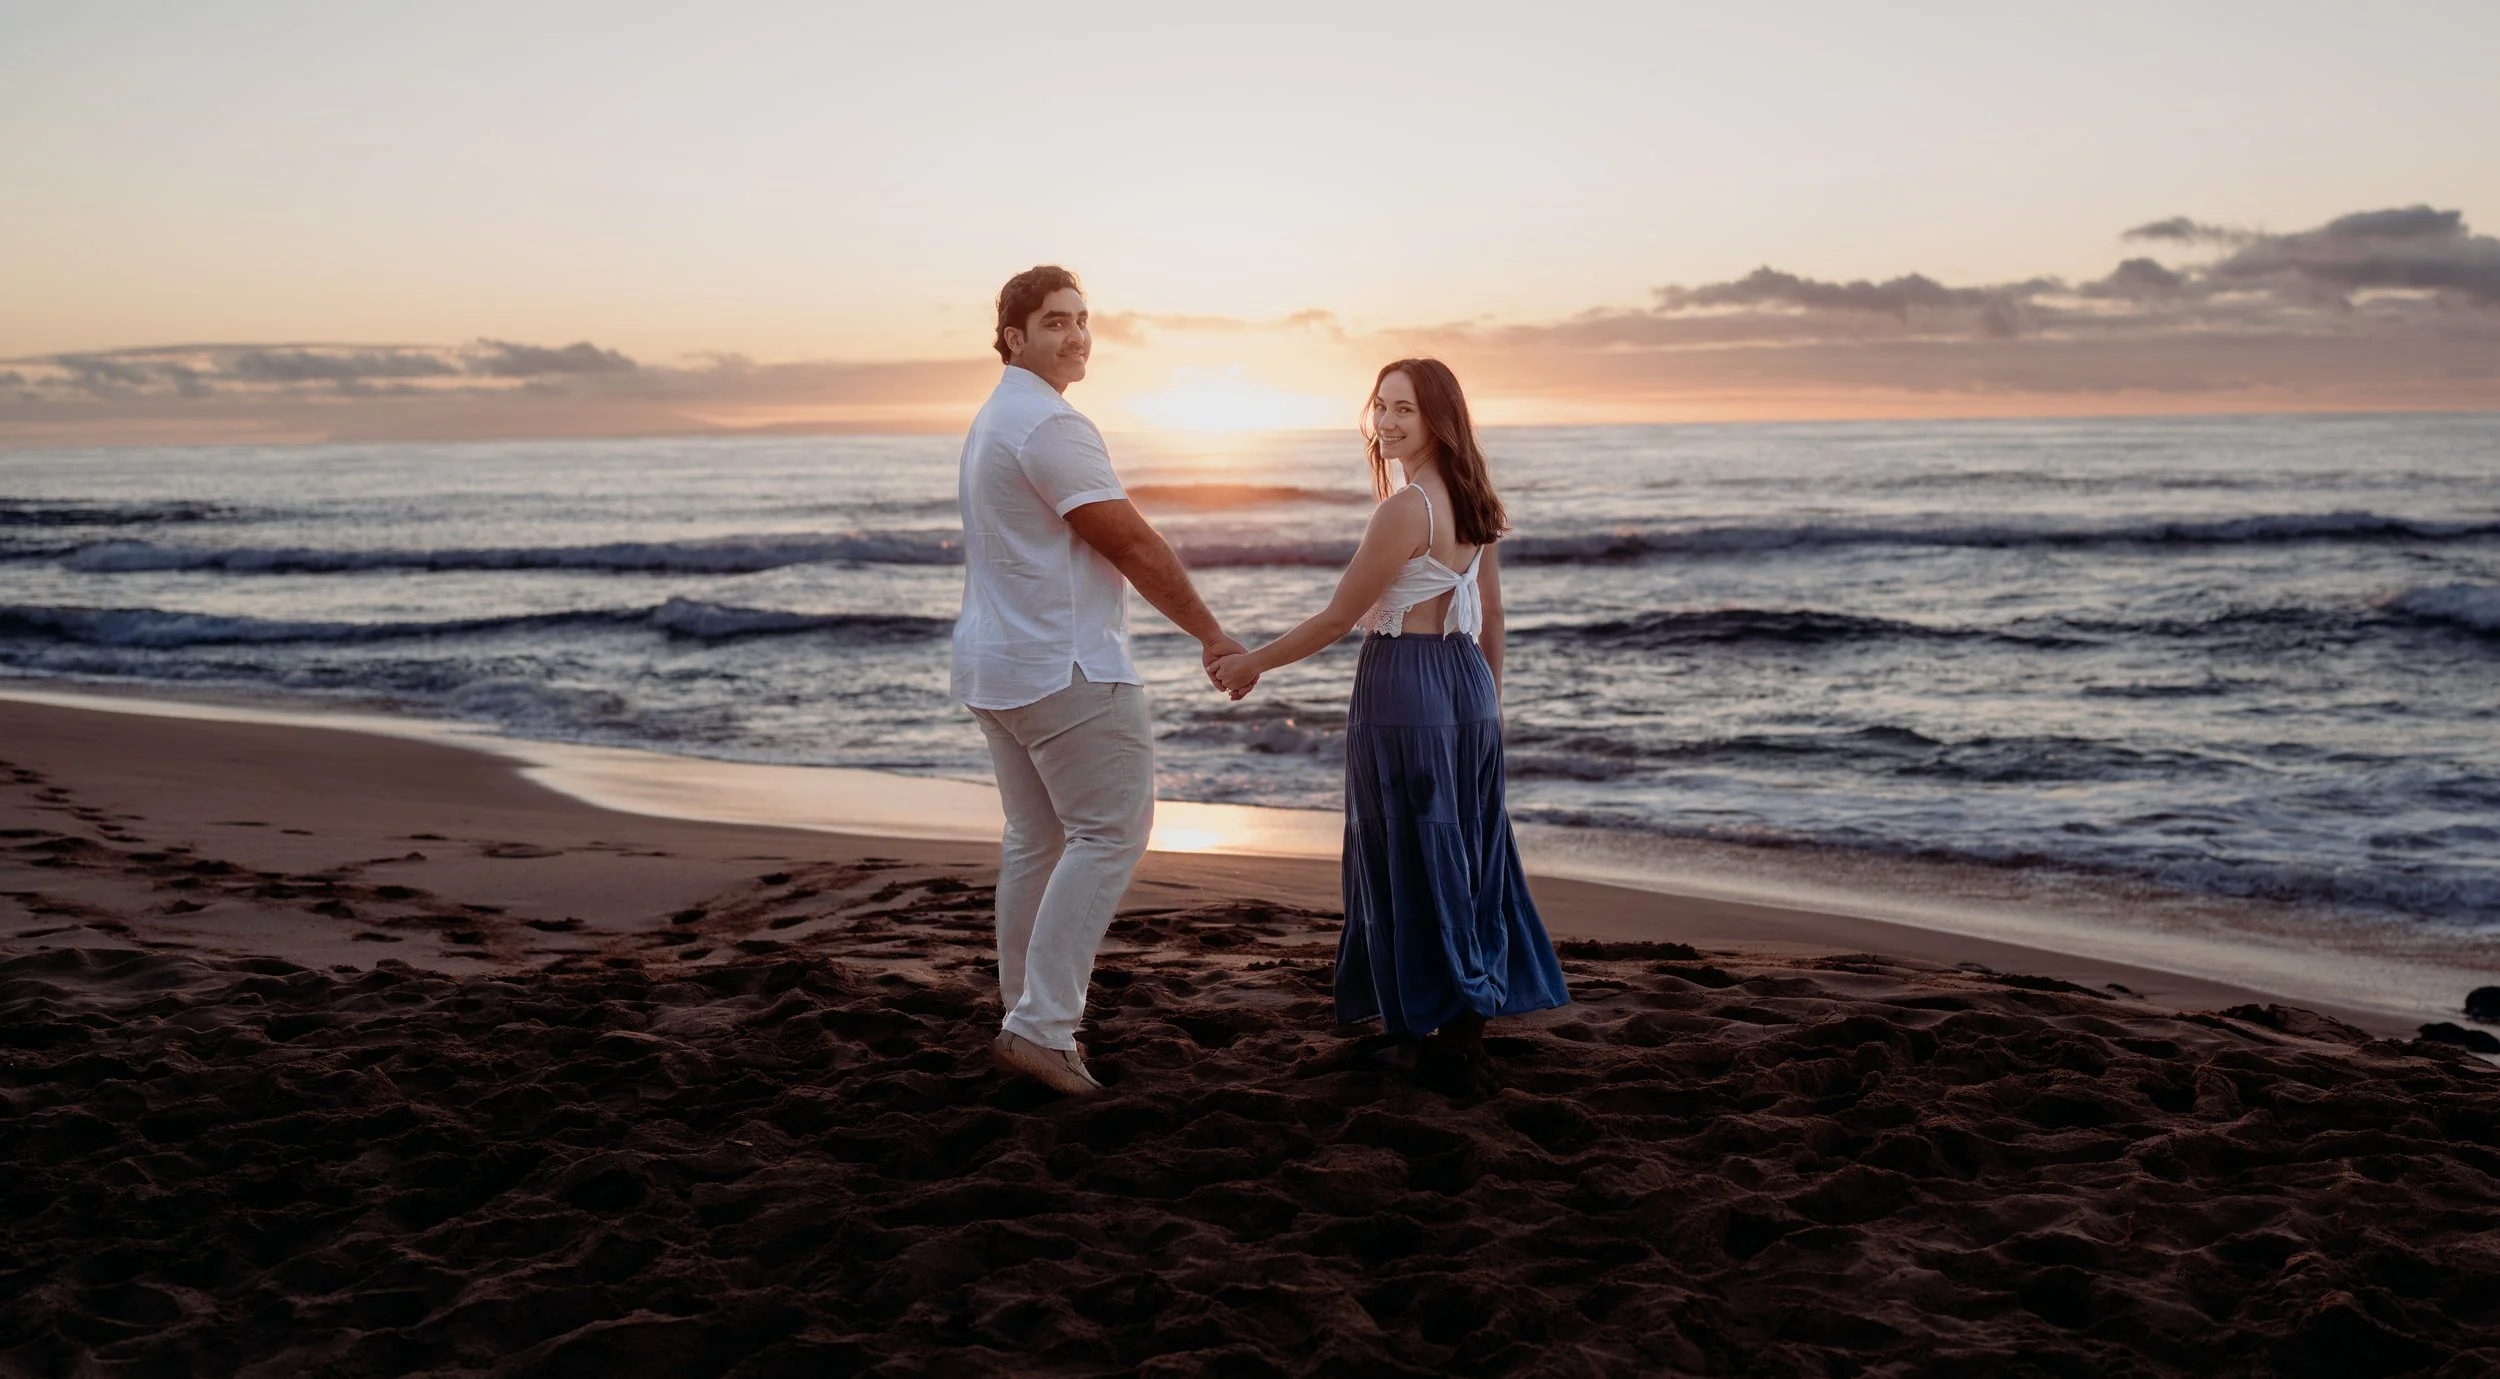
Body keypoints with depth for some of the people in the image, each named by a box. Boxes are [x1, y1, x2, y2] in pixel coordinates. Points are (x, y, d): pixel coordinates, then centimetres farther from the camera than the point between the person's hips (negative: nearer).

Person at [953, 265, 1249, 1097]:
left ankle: (1026, 1010, 23)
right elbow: (1134, 547, -16)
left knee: (1034, 837, 15)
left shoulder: (991, 422, 18)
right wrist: (1212, 636, -8)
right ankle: (1040, 1026, -10)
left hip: (994, 666, 11)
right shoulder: (1050, 425, -15)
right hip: (1066, 667, -10)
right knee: (1110, 832, -7)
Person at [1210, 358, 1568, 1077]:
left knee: (1411, 856, 2)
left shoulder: (1406, 507, -18)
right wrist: (1488, 704, 25)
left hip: (1403, 688, -9)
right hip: (1465, 681, 9)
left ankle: (1426, 1029, 10)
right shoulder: (1473, 501, 9)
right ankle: (1470, 1022, 22)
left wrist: (1252, 662, -5)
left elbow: (1338, 619, -16)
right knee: (1466, 854, 14)